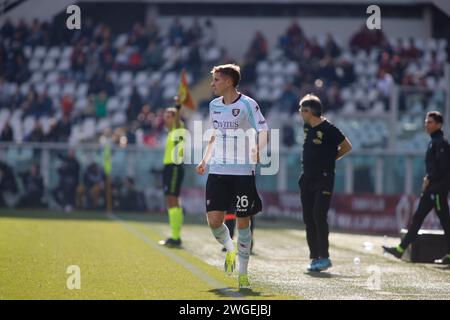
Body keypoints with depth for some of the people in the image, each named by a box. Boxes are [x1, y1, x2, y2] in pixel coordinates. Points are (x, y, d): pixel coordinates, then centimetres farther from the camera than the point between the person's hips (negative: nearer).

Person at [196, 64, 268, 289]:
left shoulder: (247, 105, -7)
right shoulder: (214, 105, 11)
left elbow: (263, 132, -9)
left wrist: (257, 150, -26)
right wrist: (205, 160, 14)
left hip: (243, 172, -4)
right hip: (218, 171, 5)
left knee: (242, 222, 0)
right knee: (214, 221, -7)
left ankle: (243, 273, 11)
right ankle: (230, 249, 25)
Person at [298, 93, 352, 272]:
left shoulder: (328, 129, -11)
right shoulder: (307, 127, 11)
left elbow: (346, 146, -4)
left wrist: (329, 159, 0)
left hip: (324, 179, -8)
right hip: (307, 178, 8)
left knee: (319, 216, -13)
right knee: (308, 218, 6)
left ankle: (324, 257, -9)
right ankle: (314, 257, 12)